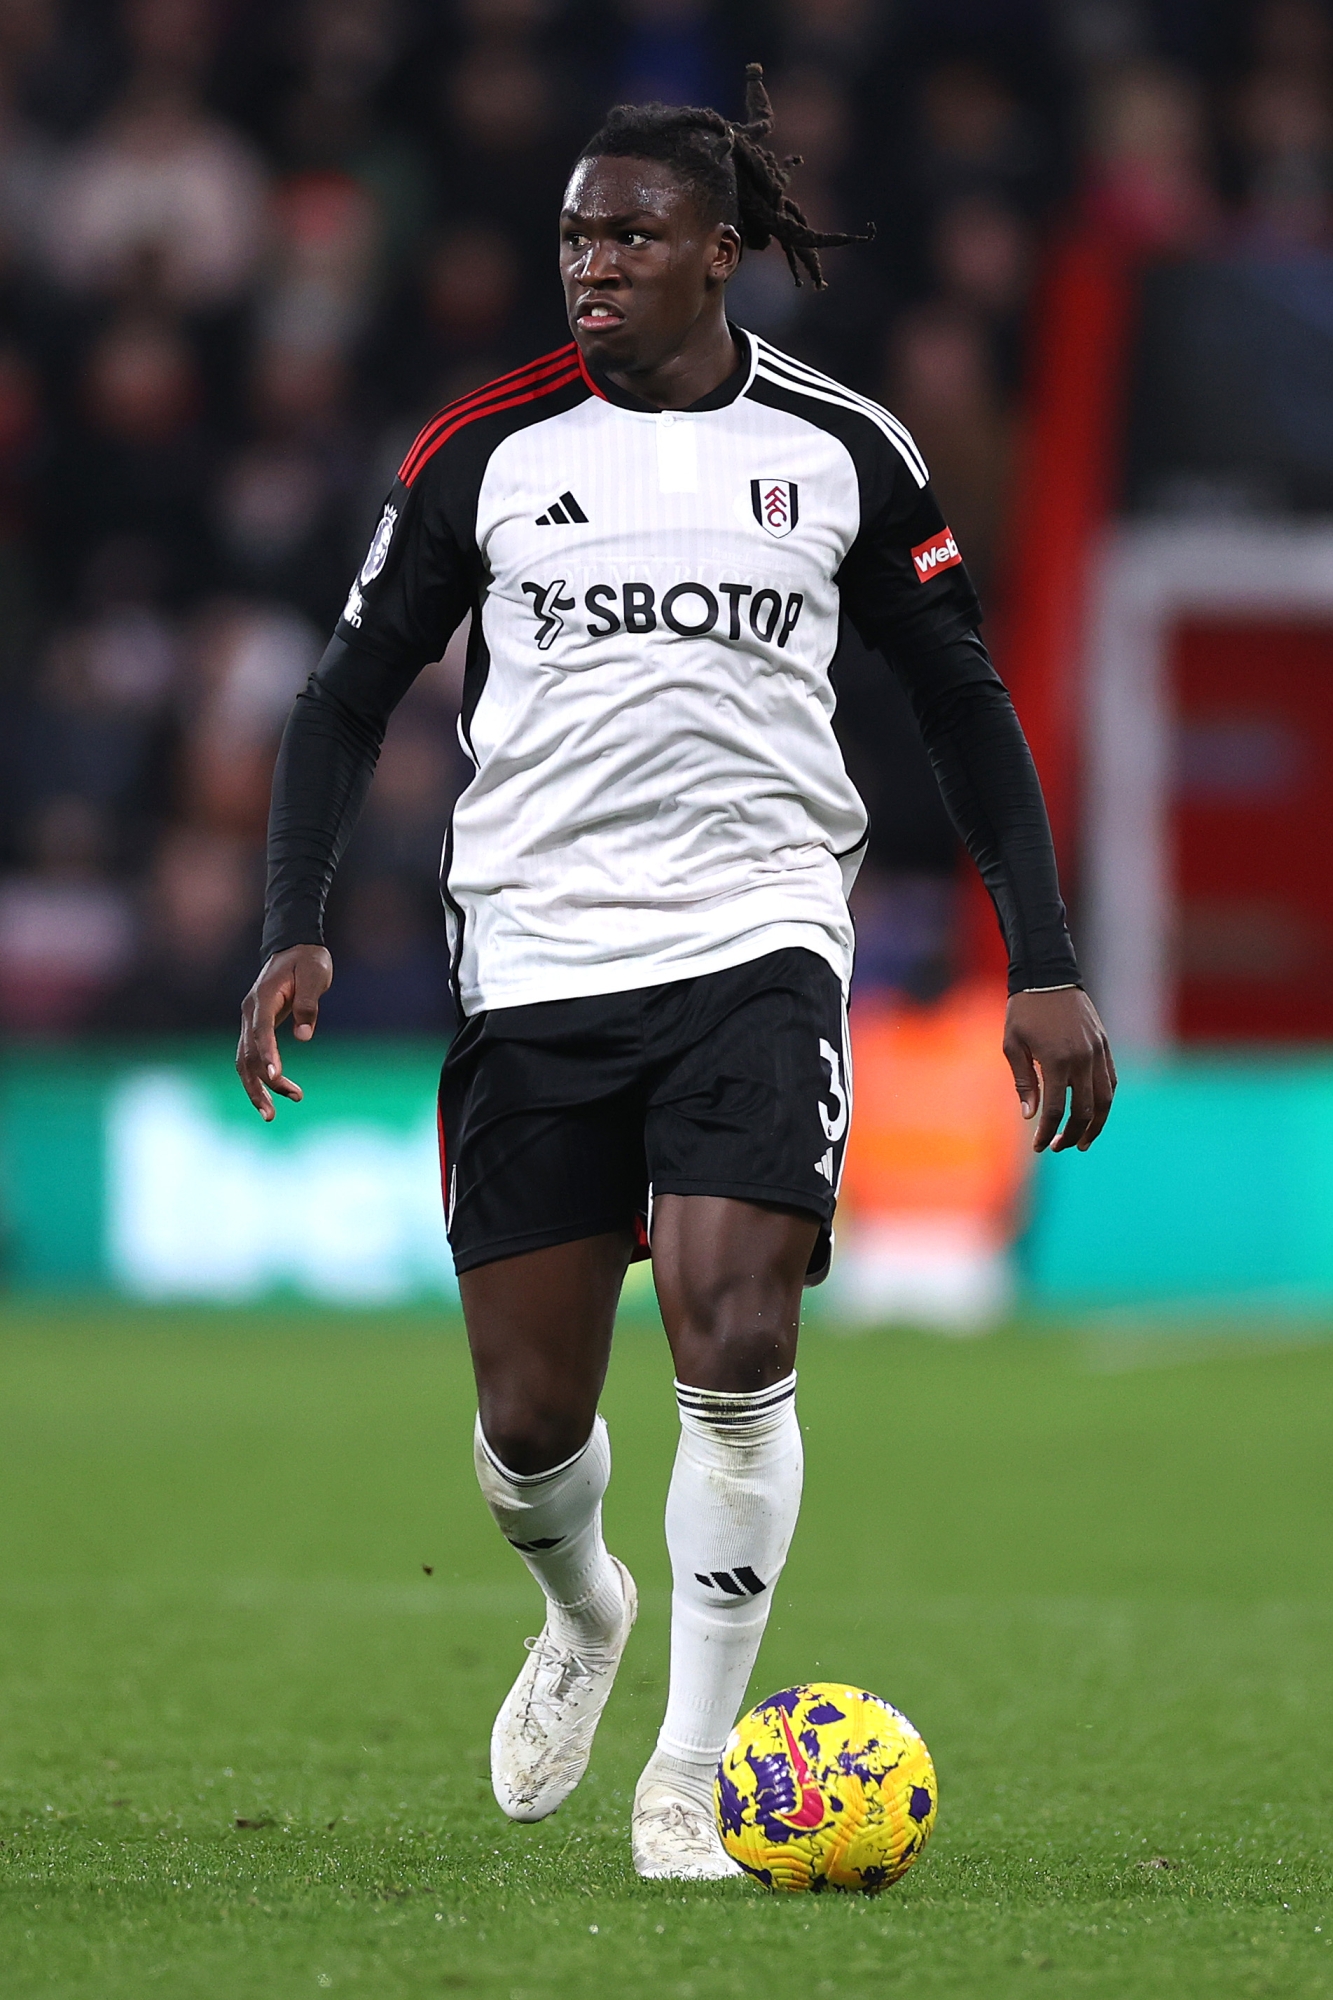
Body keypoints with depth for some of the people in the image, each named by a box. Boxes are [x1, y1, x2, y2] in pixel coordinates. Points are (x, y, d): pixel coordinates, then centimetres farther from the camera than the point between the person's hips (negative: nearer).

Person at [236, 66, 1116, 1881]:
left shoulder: (845, 451, 3)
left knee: (734, 1341, -19)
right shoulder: (486, 449, 2)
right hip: (533, 963, 1)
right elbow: (354, 693, 8)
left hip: (756, 946, -1)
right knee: (531, 1411, 2)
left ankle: (691, 1774, -7)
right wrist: (294, 931, -6)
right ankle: (581, 1615, 38)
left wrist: (1045, 966, 4)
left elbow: (963, 706, 11)